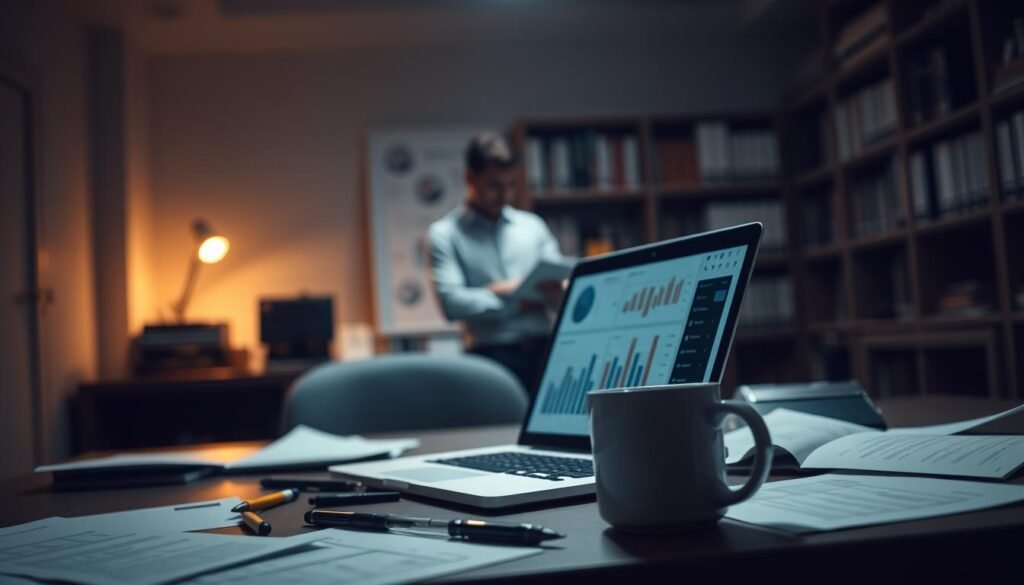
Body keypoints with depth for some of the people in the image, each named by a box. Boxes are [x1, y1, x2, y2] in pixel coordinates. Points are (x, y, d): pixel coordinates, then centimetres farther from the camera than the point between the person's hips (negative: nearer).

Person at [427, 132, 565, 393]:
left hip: (543, 350, 3)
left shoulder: (533, 226, 16)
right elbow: (451, 301, -9)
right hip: (493, 356, -3)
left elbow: (563, 290, 11)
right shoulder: (445, 234, 4)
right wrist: (517, 300, -5)